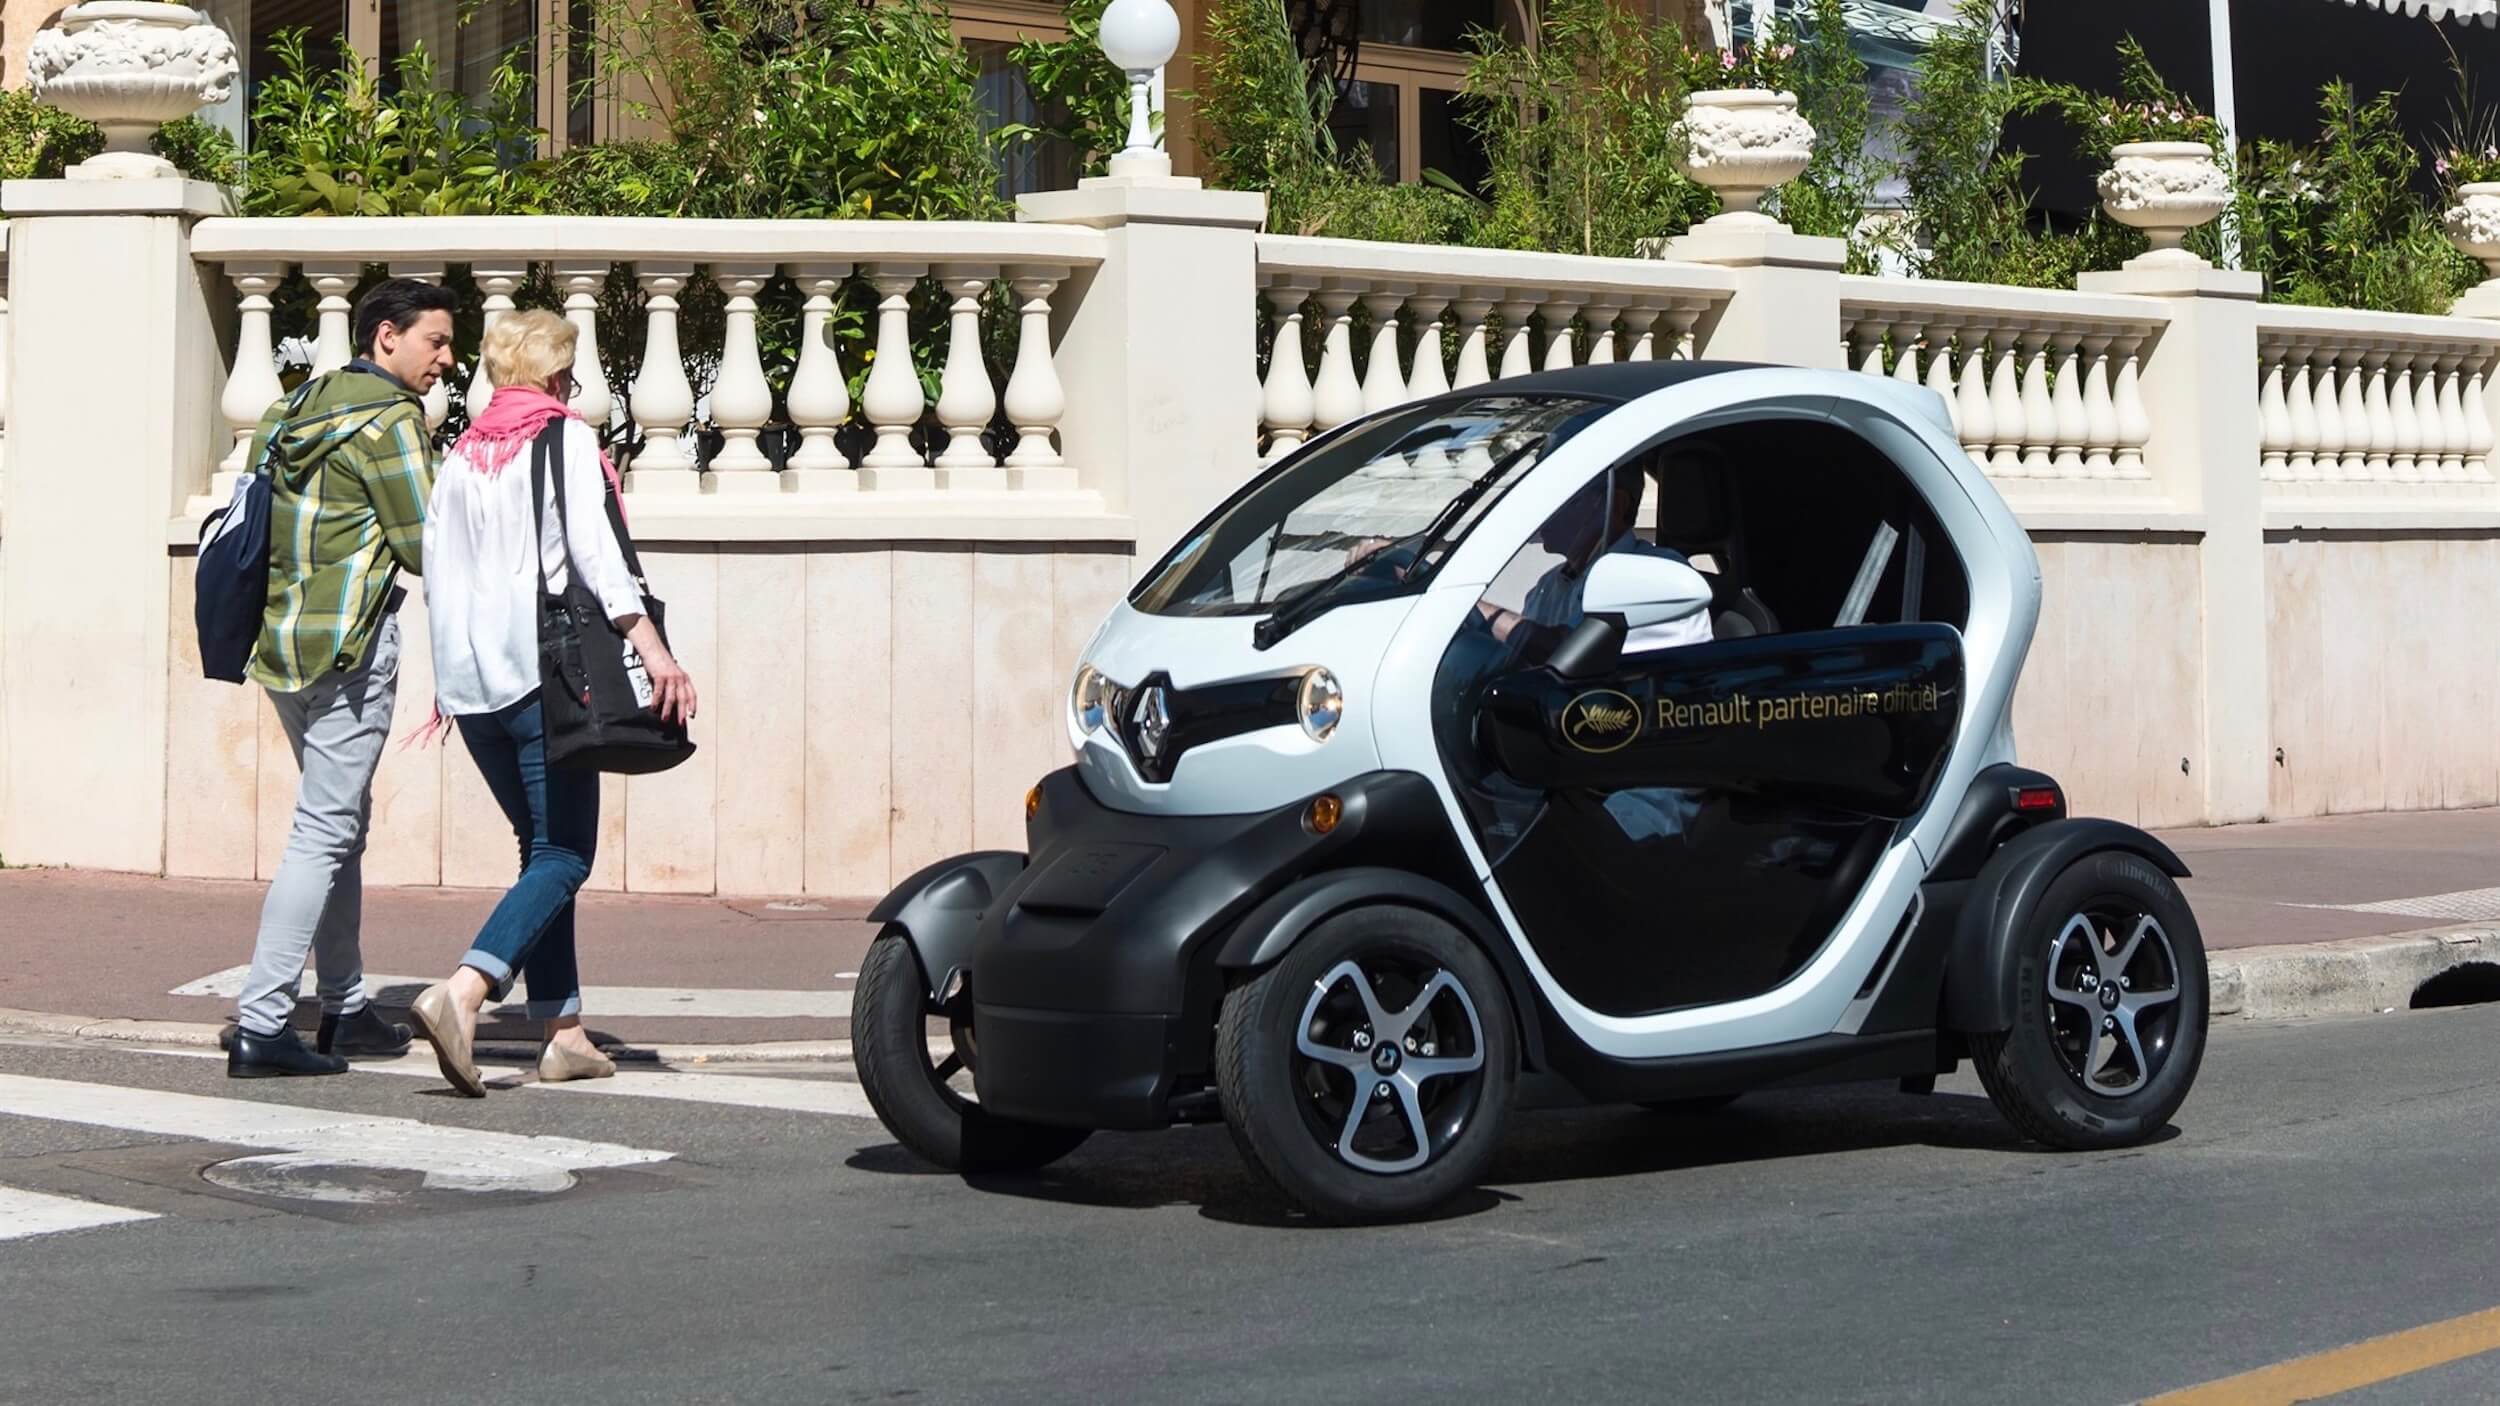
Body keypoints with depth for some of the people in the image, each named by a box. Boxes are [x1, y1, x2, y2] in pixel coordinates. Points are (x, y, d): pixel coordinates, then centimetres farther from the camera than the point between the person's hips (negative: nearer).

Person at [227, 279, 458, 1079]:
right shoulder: (391, 420, -12)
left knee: (343, 823, 18)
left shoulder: (295, 409, 15)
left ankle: (346, 1011, 24)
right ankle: (260, 1027, -11)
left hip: (281, 639, 9)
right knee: (324, 833, -8)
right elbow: (424, 548, -13)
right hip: (350, 643, -9)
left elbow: (253, 524, 18)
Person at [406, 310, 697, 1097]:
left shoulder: (460, 455, 16)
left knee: (542, 847, 15)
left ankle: (564, 1032, 8)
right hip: (540, 675, -7)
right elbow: (596, 551, -14)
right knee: (564, 855, -8)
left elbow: (436, 574, 15)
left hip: (468, 678, 7)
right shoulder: (565, 440, -1)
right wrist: (653, 650, -20)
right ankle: (462, 990, -29)